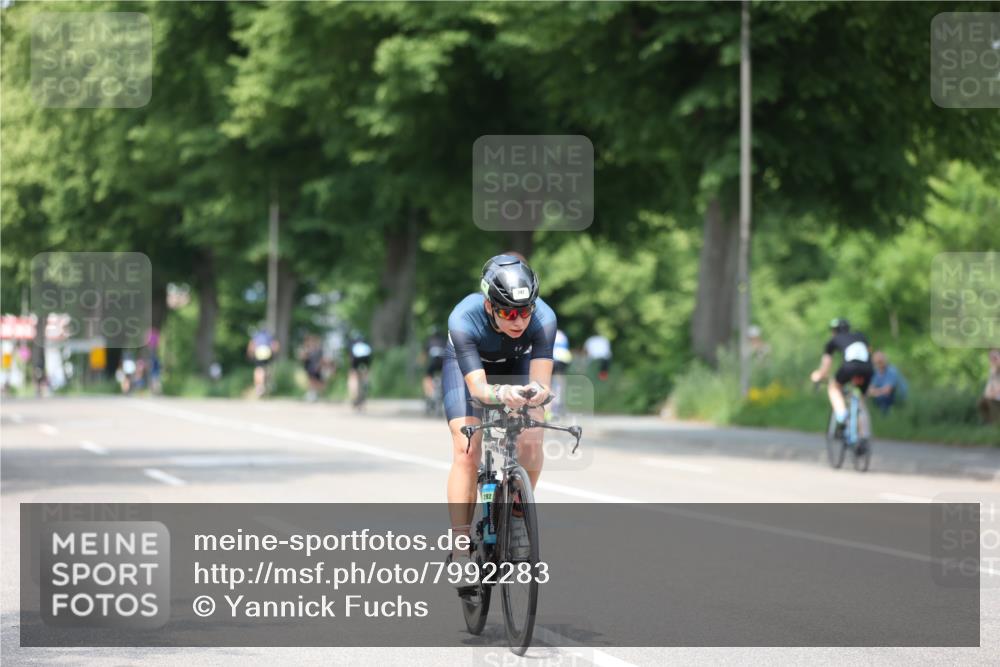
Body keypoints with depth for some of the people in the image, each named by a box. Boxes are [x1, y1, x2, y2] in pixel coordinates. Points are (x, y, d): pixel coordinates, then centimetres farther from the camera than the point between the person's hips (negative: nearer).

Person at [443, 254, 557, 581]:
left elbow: (541, 382, -39)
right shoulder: (464, 319, -39)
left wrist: (537, 392, -63)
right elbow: (477, 386, -43)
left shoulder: (543, 318, -36)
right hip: (467, 364, -1)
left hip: (517, 365, 1)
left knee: (531, 440, -21)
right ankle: (460, 548, -13)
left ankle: (517, 511, 5)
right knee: (466, 450, -17)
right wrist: (500, 394, -65)